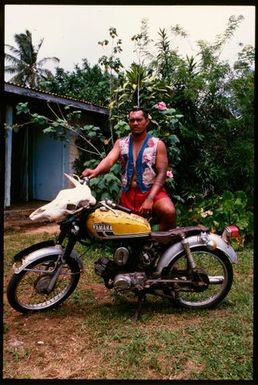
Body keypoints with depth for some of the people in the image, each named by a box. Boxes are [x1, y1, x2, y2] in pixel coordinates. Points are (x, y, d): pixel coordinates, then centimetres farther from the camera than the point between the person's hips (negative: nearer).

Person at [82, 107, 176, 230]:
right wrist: (95, 171, -34)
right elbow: (109, 160, -10)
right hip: (128, 194, 3)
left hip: (152, 191, -3)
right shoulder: (121, 143, 9)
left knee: (169, 212, -29)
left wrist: (150, 199, -18)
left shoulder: (158, 144, 2)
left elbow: (161, 174, -6)